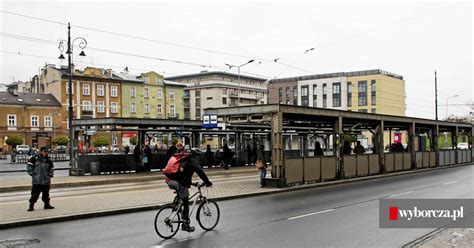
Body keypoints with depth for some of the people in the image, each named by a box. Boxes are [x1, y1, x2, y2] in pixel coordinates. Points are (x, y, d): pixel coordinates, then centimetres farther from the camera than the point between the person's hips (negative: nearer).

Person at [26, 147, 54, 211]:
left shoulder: (48, 161, 9)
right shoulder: (34, 158, -4)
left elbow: (51, 170, 19)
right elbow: (29, 167, 0)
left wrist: (49, 176, 11)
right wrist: (32, 174, -4)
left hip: (46, 181, 4)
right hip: (36, 181, -4)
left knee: (46, 194, 11)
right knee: (34, 194, -2)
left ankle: (47, 204, 24)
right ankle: (31, 206, 9)